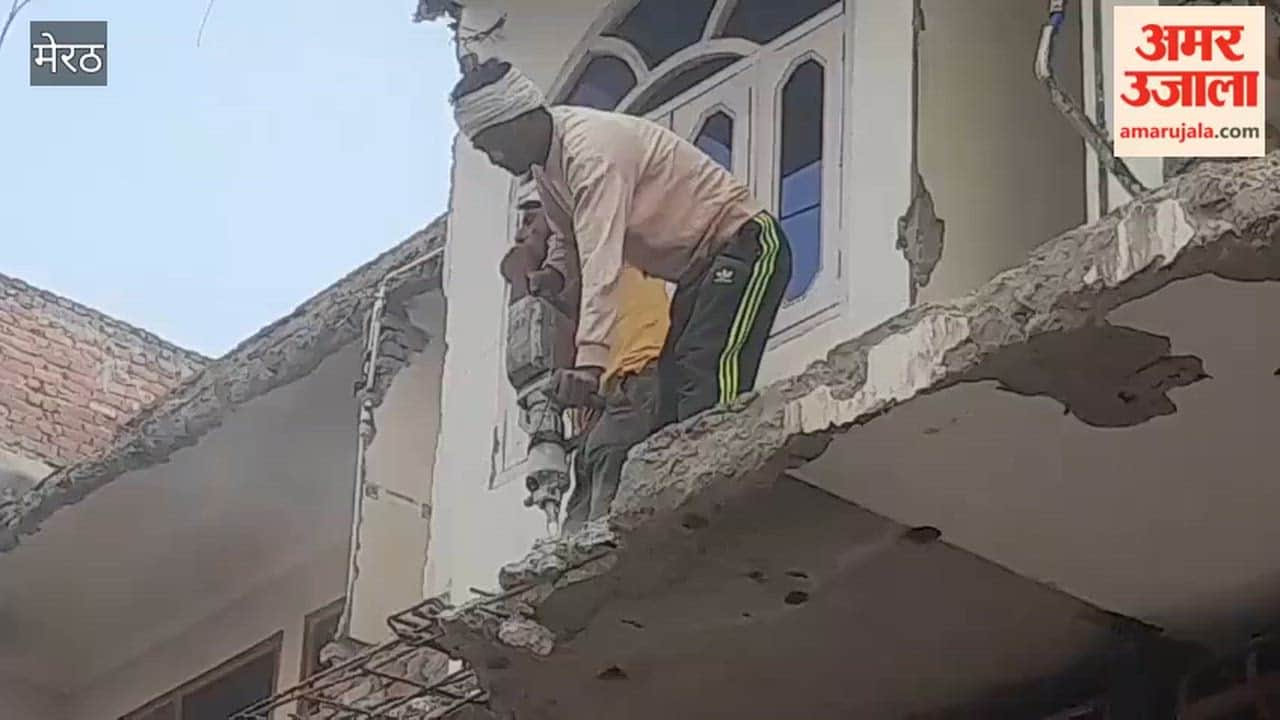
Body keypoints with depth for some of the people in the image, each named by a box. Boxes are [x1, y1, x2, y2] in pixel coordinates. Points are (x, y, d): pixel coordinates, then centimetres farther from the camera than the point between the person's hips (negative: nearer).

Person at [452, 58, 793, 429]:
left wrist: (590, 359, -43)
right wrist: (554, 273, -4)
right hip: (700, 265, 10)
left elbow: (602, 259, -36)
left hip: (748, 245, -10)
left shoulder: (590, 147, -26)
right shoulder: (545, 166, 5)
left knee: (708, 381, -28)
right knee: (671, 389, 2)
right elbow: (570, 239, 20)